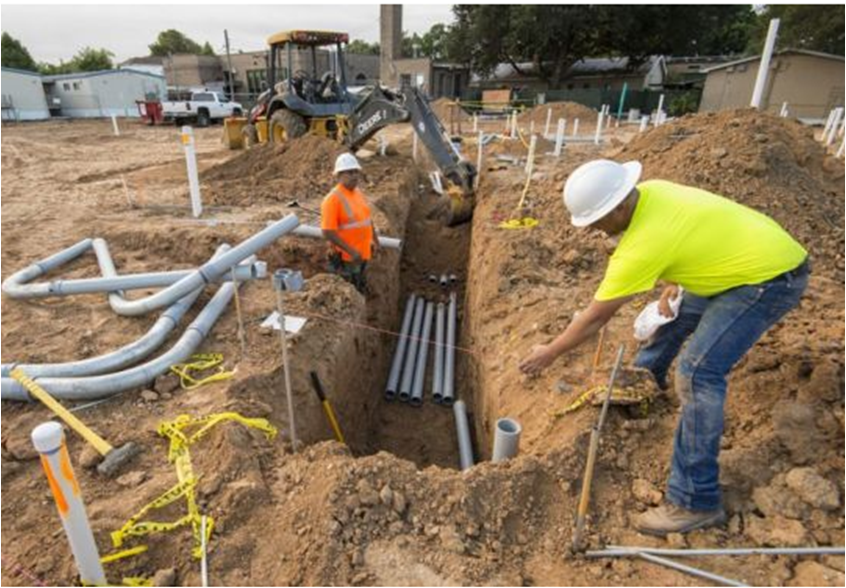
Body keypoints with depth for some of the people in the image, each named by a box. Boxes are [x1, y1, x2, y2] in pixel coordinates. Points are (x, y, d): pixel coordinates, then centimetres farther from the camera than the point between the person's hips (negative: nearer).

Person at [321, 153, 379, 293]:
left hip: (363, 254, 8)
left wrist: (375, 239, 14)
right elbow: (328, 232, -25)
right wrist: (351, 251, -28)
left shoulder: (358, 193, 4)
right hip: (345, 258, -8)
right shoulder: (333, 199, -20)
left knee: (361, 291, 24)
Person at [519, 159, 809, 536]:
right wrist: (672, 283, 4)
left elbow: (596, 316, -20)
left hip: (774, 276, -10)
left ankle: (696, 502, -10)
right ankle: (647, 375, 53)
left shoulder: (642, 245, -31)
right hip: (754, 251, 10)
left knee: (698, 371, -20)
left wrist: (550, 353, -8)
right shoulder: (649, 192, -6)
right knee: (674, 311, 24)